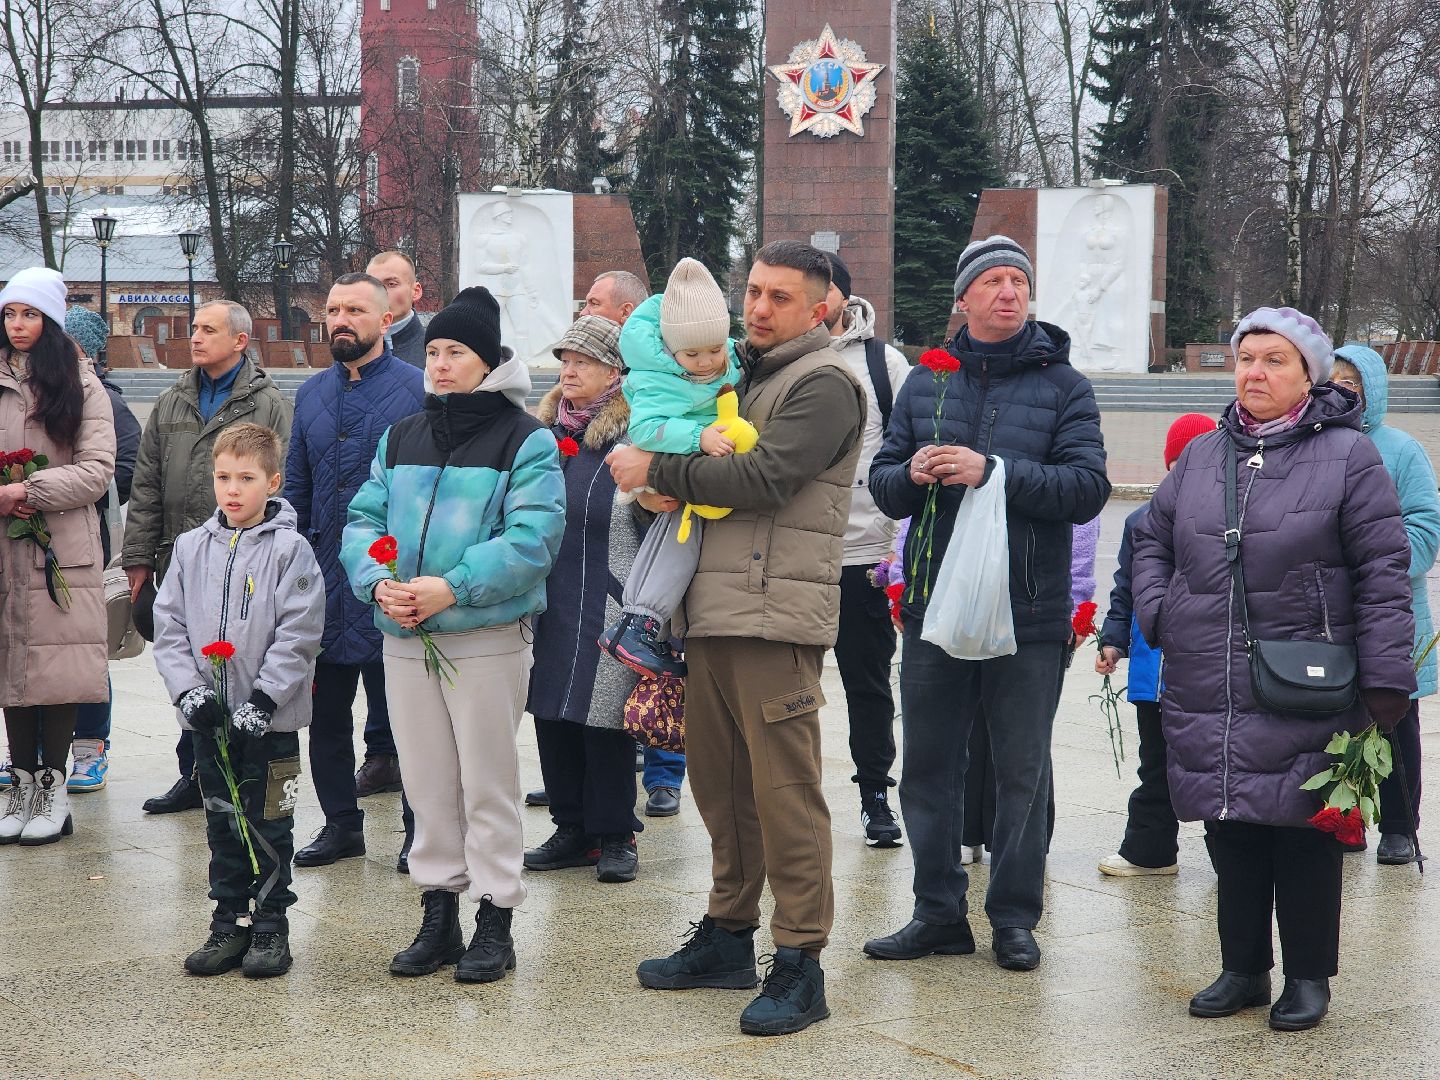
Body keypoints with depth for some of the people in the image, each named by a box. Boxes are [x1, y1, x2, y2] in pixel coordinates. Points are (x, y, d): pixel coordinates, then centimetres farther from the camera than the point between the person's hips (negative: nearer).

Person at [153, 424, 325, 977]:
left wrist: (262, 700, -17)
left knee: (269, 823, 5)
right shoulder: (191, 548, 5)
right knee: (222, 821, 13)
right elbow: (169, 626, 5)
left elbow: (299, 635, -12)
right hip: (209, 717, 4)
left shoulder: (290, 550, -8)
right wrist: (188, 691, -8)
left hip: (269, 718, -4)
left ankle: (270, 926, 16)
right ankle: (229, 921, 23)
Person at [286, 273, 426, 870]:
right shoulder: (311, 394, 12)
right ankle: (341, 822, 23)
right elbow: (295, 486, 16)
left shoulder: (416, 389, -5)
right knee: (325, 709, 11)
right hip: (325, 579, 5)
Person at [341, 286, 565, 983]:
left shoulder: (524, 440, -5)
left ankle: (495, 921, 12)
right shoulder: (400, 439, 14)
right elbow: (363, 520, 9)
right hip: (404, 637, 5)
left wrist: (453, 588, -23)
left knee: (487, 783, 1)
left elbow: (533, 538, -15)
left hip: (488, 637, -5)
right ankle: (438, 915, 22)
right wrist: (377, 581, -11)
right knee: (427, 781, 12)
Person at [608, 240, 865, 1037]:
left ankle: (800, 964, -1)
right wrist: (675, 482, 2)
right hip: (714, 611, 9)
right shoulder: (745, 374, 22)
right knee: (720, 782, 14)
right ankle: (728, 935, 25)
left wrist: (657, 472, -10)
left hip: (777, 616, -8)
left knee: (784, 791, -7)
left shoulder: (823, 383, -6)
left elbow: (764, 478, -18)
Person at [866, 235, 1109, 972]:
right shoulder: (925, 383, 10)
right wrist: (912, 474, -12)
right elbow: (882, 483, 10)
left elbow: (1087, 488, -11)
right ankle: (938, 912, 21)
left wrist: (994, 470, -20)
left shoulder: (1063, 386, 1)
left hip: (1029, 614, -3)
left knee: (1022, 771, 6)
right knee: (928, 766, 9)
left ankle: (1015, 917, 18)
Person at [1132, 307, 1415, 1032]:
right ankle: (1243, 969, 24)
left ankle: (1308, 977, 18)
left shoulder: (1349, 456, -2)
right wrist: (1157, 616, 5)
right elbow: (1152, 539, 23)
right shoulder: (1200, 457, 12)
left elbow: (1384, 572, -6)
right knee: (1230, 834, 10)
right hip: (1205, 696, 4)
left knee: (1307, 834, 4)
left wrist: (1387, 679, -11)